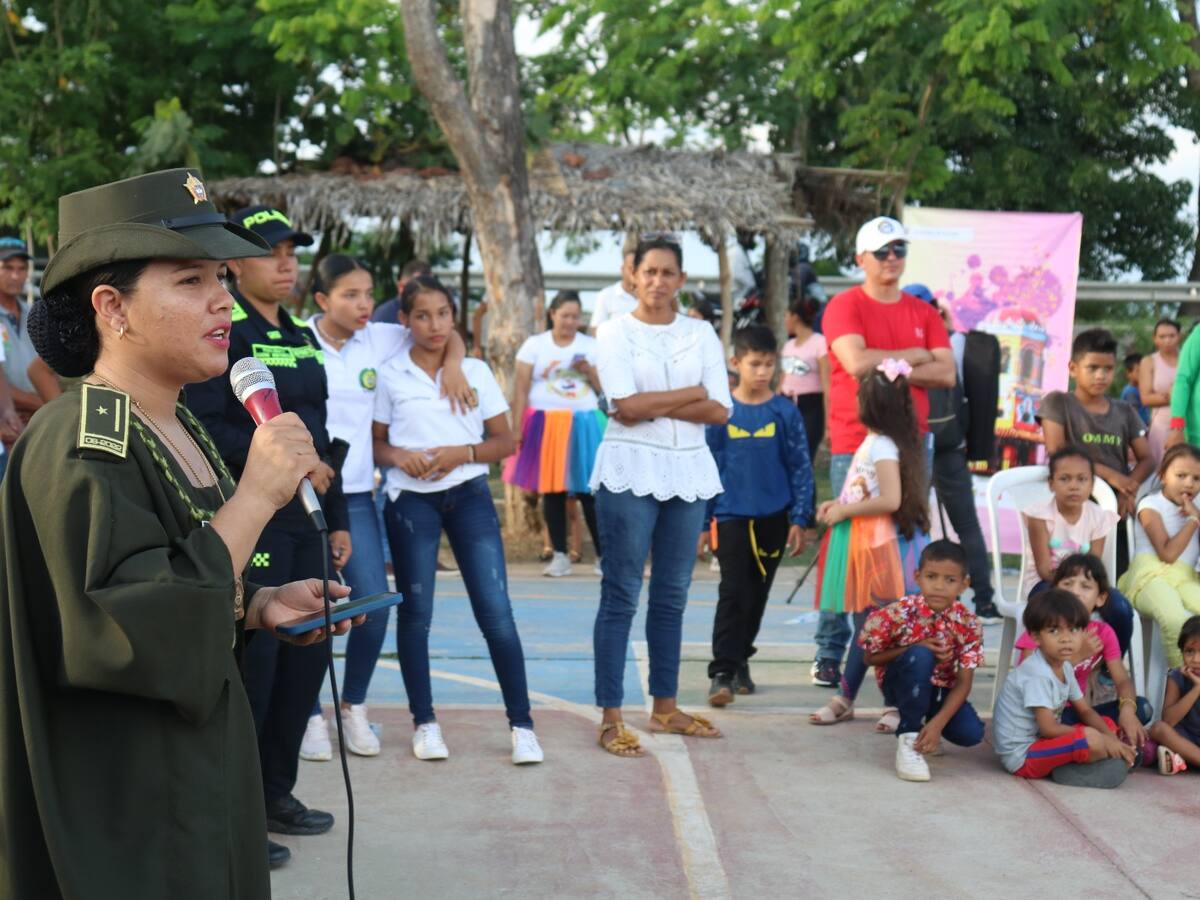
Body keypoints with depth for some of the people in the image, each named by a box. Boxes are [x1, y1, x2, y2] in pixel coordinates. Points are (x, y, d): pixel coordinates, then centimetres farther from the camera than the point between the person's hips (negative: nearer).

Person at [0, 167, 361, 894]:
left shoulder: (181, 432, 8)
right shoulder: (80, 450, -20)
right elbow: (141, 637, -28)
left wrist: (261, 607, 1)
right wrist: (255, 498, -25)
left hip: (204, 774, 9)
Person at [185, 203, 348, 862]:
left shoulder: (301, 337, 15)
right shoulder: (225, 332, -9)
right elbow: (206, 430, -19)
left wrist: (337, 518, 17)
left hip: (304, 520, 8)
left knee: (306, 657, 11)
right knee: (252, 661, -5)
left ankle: (275, 792, 25)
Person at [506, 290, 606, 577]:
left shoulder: (591, 346, 10)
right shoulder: (534, 344, 5)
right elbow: (521, 390, 1)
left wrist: (589, 371, -8)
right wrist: (516, 427, -6)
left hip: (584, 424, 0)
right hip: (547, 424, 0)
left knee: (590, 490, -5)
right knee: (552, 491, 1)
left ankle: (603, 556, -1)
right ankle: (560, 556, 9)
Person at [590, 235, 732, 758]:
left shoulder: (701, 334, 10)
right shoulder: (616, 332, 1)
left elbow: (720, 410, 0)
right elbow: (627, 407, -12)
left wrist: (653, 407, -9)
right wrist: (692, 393, -5)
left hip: (688, 471, 4)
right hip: (630, 470, -4)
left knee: (672, 594, 10)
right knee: (622, 594, -5)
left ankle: (665, 707, 20)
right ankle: (611, 719, -3)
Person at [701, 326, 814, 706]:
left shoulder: (785, 411, -1)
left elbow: (801, 467, 2)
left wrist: (800, 519, -2)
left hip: (773, 517, 2)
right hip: (732, 515, -2)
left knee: (757, 594, 12)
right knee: (733, 594, -7)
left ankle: (740, 660, 27)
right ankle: (723, 671, -7)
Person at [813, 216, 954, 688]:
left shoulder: (923, 313, 13)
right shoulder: (845, 307, -1)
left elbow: (947, 373, 4)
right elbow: (858, 362, -16)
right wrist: (915, 356, -4)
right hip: (855, 444, -5)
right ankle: (829, 656, -1)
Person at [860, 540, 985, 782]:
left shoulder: (968, 625, -17)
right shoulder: (898, 614, -23)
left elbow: (963, 683, -16)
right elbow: (870, 657, -10)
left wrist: (937, 723, -30)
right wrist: (915, 648, -26)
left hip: (940, 689, 3)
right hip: (900, 683, -3)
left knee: (971, 733, -22)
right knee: (920, 656, -35)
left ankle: (925, 722, 12)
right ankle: (908, 735, -22)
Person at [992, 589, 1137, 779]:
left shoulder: (1064, 667, 6)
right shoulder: (1036, 674, -24)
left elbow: (1085, 711, 11)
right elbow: (1048, 728, -25)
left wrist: (1109, 736, -9)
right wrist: (1101, 740, -19)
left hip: (1041, 741, 10)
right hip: (1022, 756, -10)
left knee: (1108, 724, 11)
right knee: (1091, 739, -27)